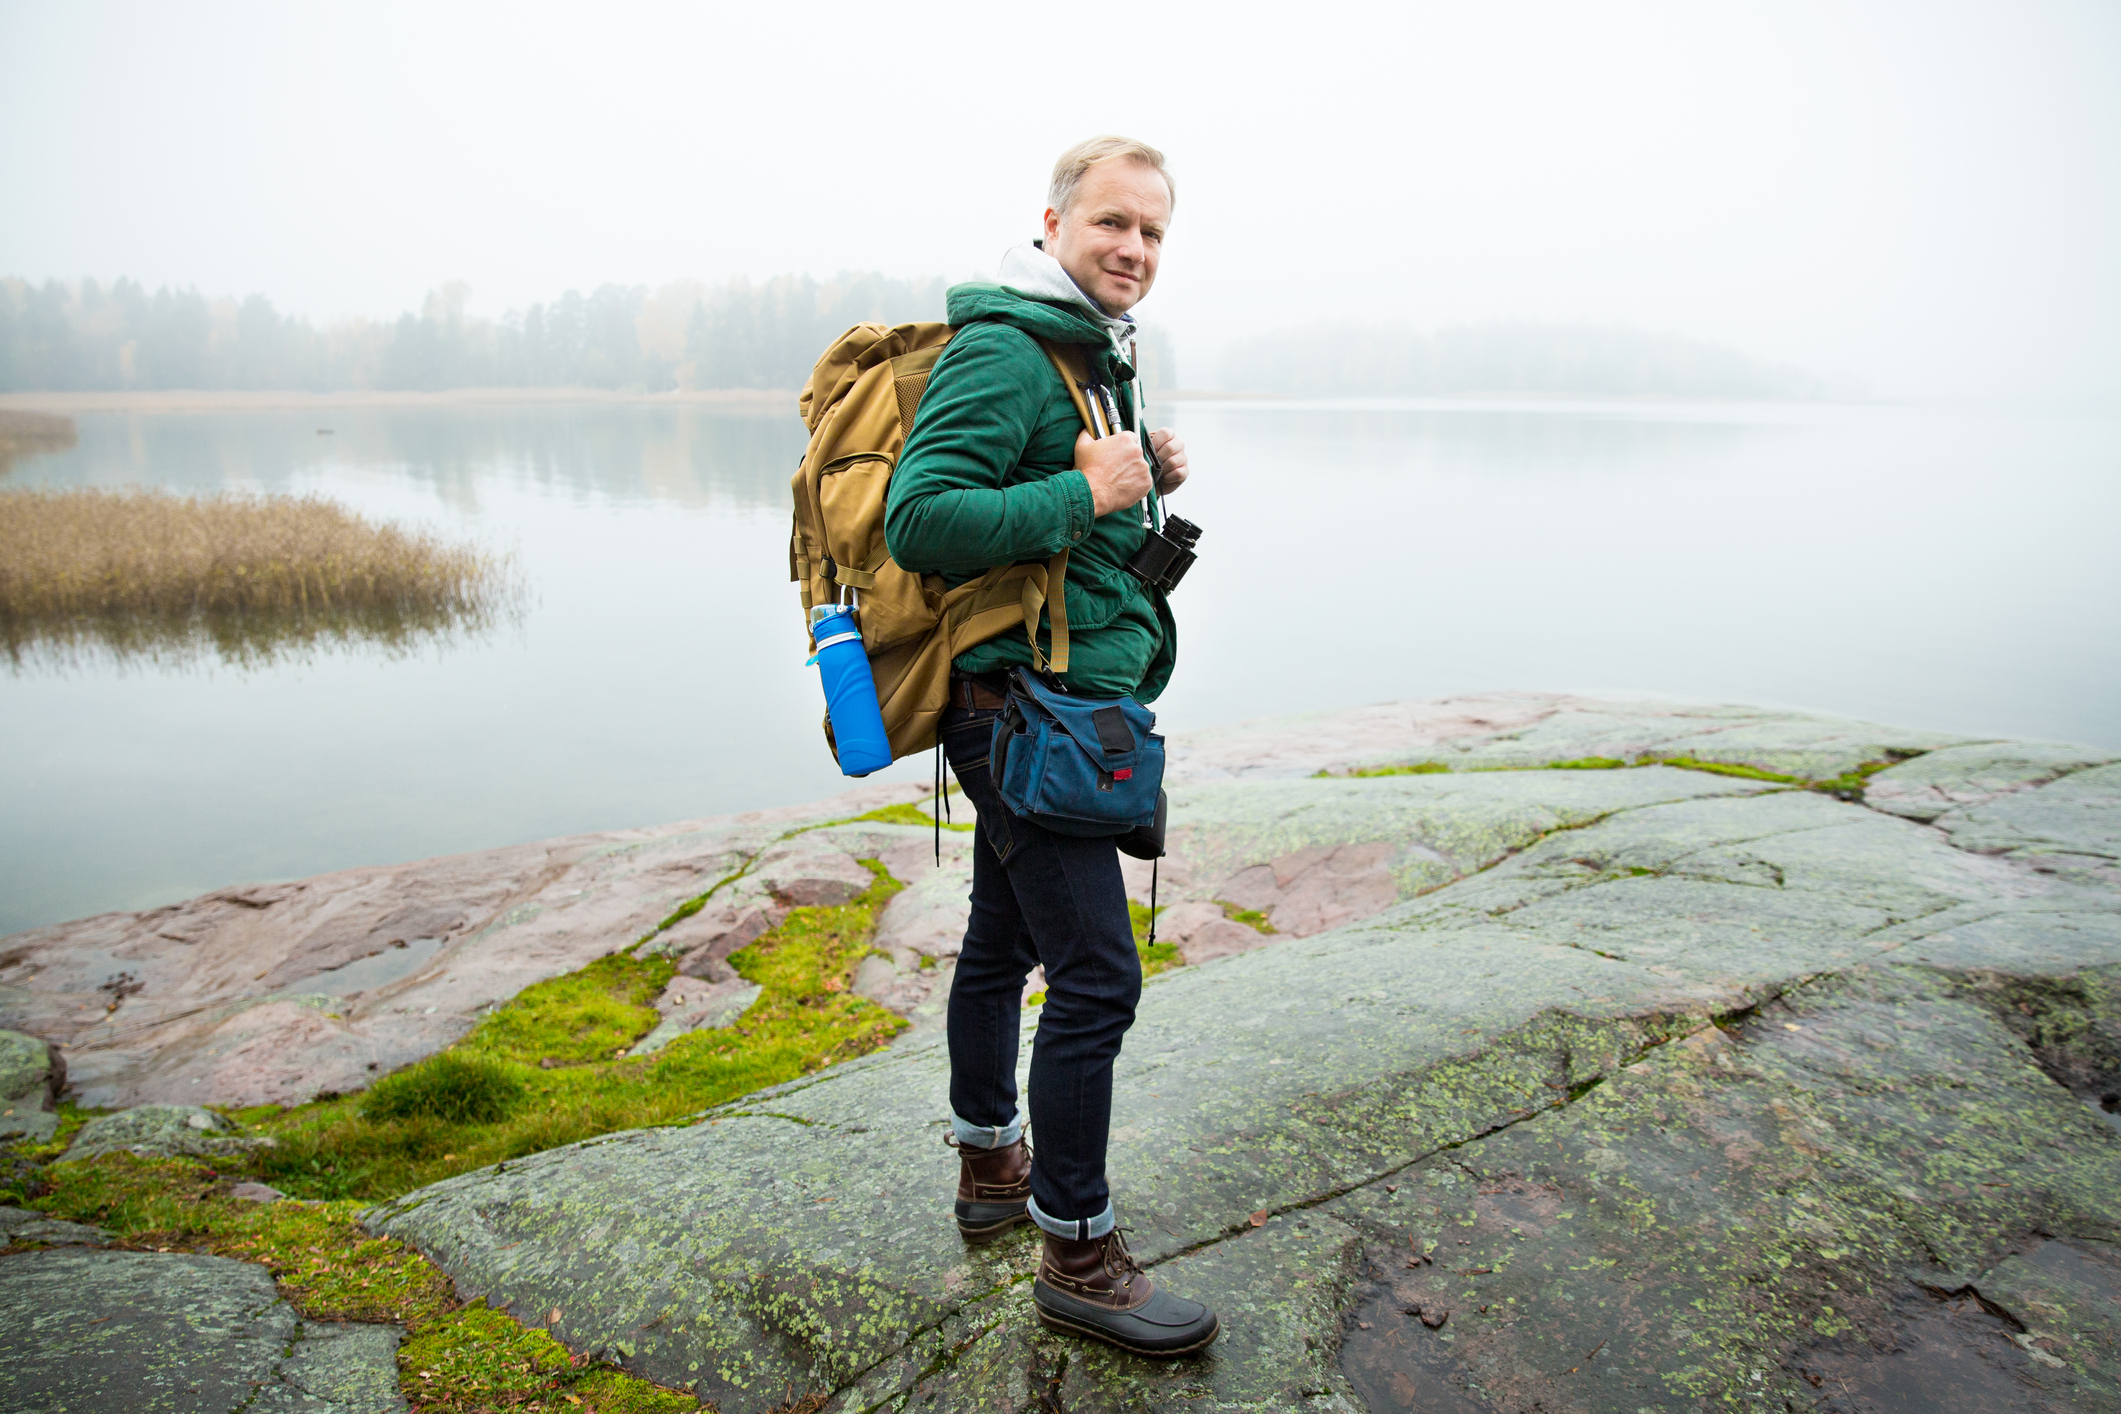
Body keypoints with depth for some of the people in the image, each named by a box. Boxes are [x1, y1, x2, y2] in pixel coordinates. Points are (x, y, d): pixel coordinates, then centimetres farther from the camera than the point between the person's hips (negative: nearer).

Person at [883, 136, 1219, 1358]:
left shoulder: (1096, 354, 18)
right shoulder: (1004, 351, -14)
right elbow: (921, 518, -24)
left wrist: (1146, 483, 6)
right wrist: (1084, 495, -22)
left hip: (1063, 700, 11)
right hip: (1025, 700, -10)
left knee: (1005, 942, 20)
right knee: (1096, 974, -8)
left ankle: (993, 1166, 36)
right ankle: (1078, 1255, 6)